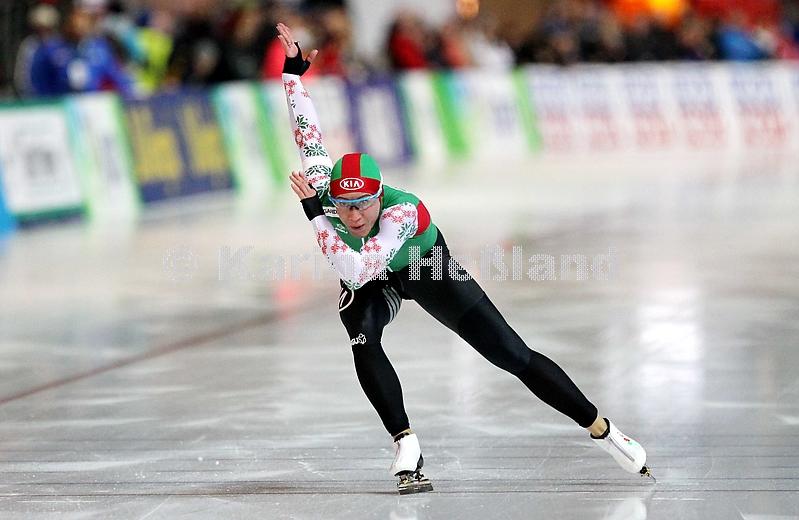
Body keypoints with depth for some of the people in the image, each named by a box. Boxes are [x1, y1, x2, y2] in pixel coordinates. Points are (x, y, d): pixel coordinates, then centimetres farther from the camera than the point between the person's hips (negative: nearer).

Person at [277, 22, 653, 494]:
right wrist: (293, 73, -21)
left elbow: (357, 271, -55)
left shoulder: (402, 209, -44)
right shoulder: (324, 190, -31)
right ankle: (406, 447, -20)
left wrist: (313, 214, -55)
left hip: (428, 268, -3)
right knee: (363, 339, -31)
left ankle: (603, 431, 5)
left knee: (513, 355, -7)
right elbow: (308, 129, -18)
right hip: (371, 282, 3)